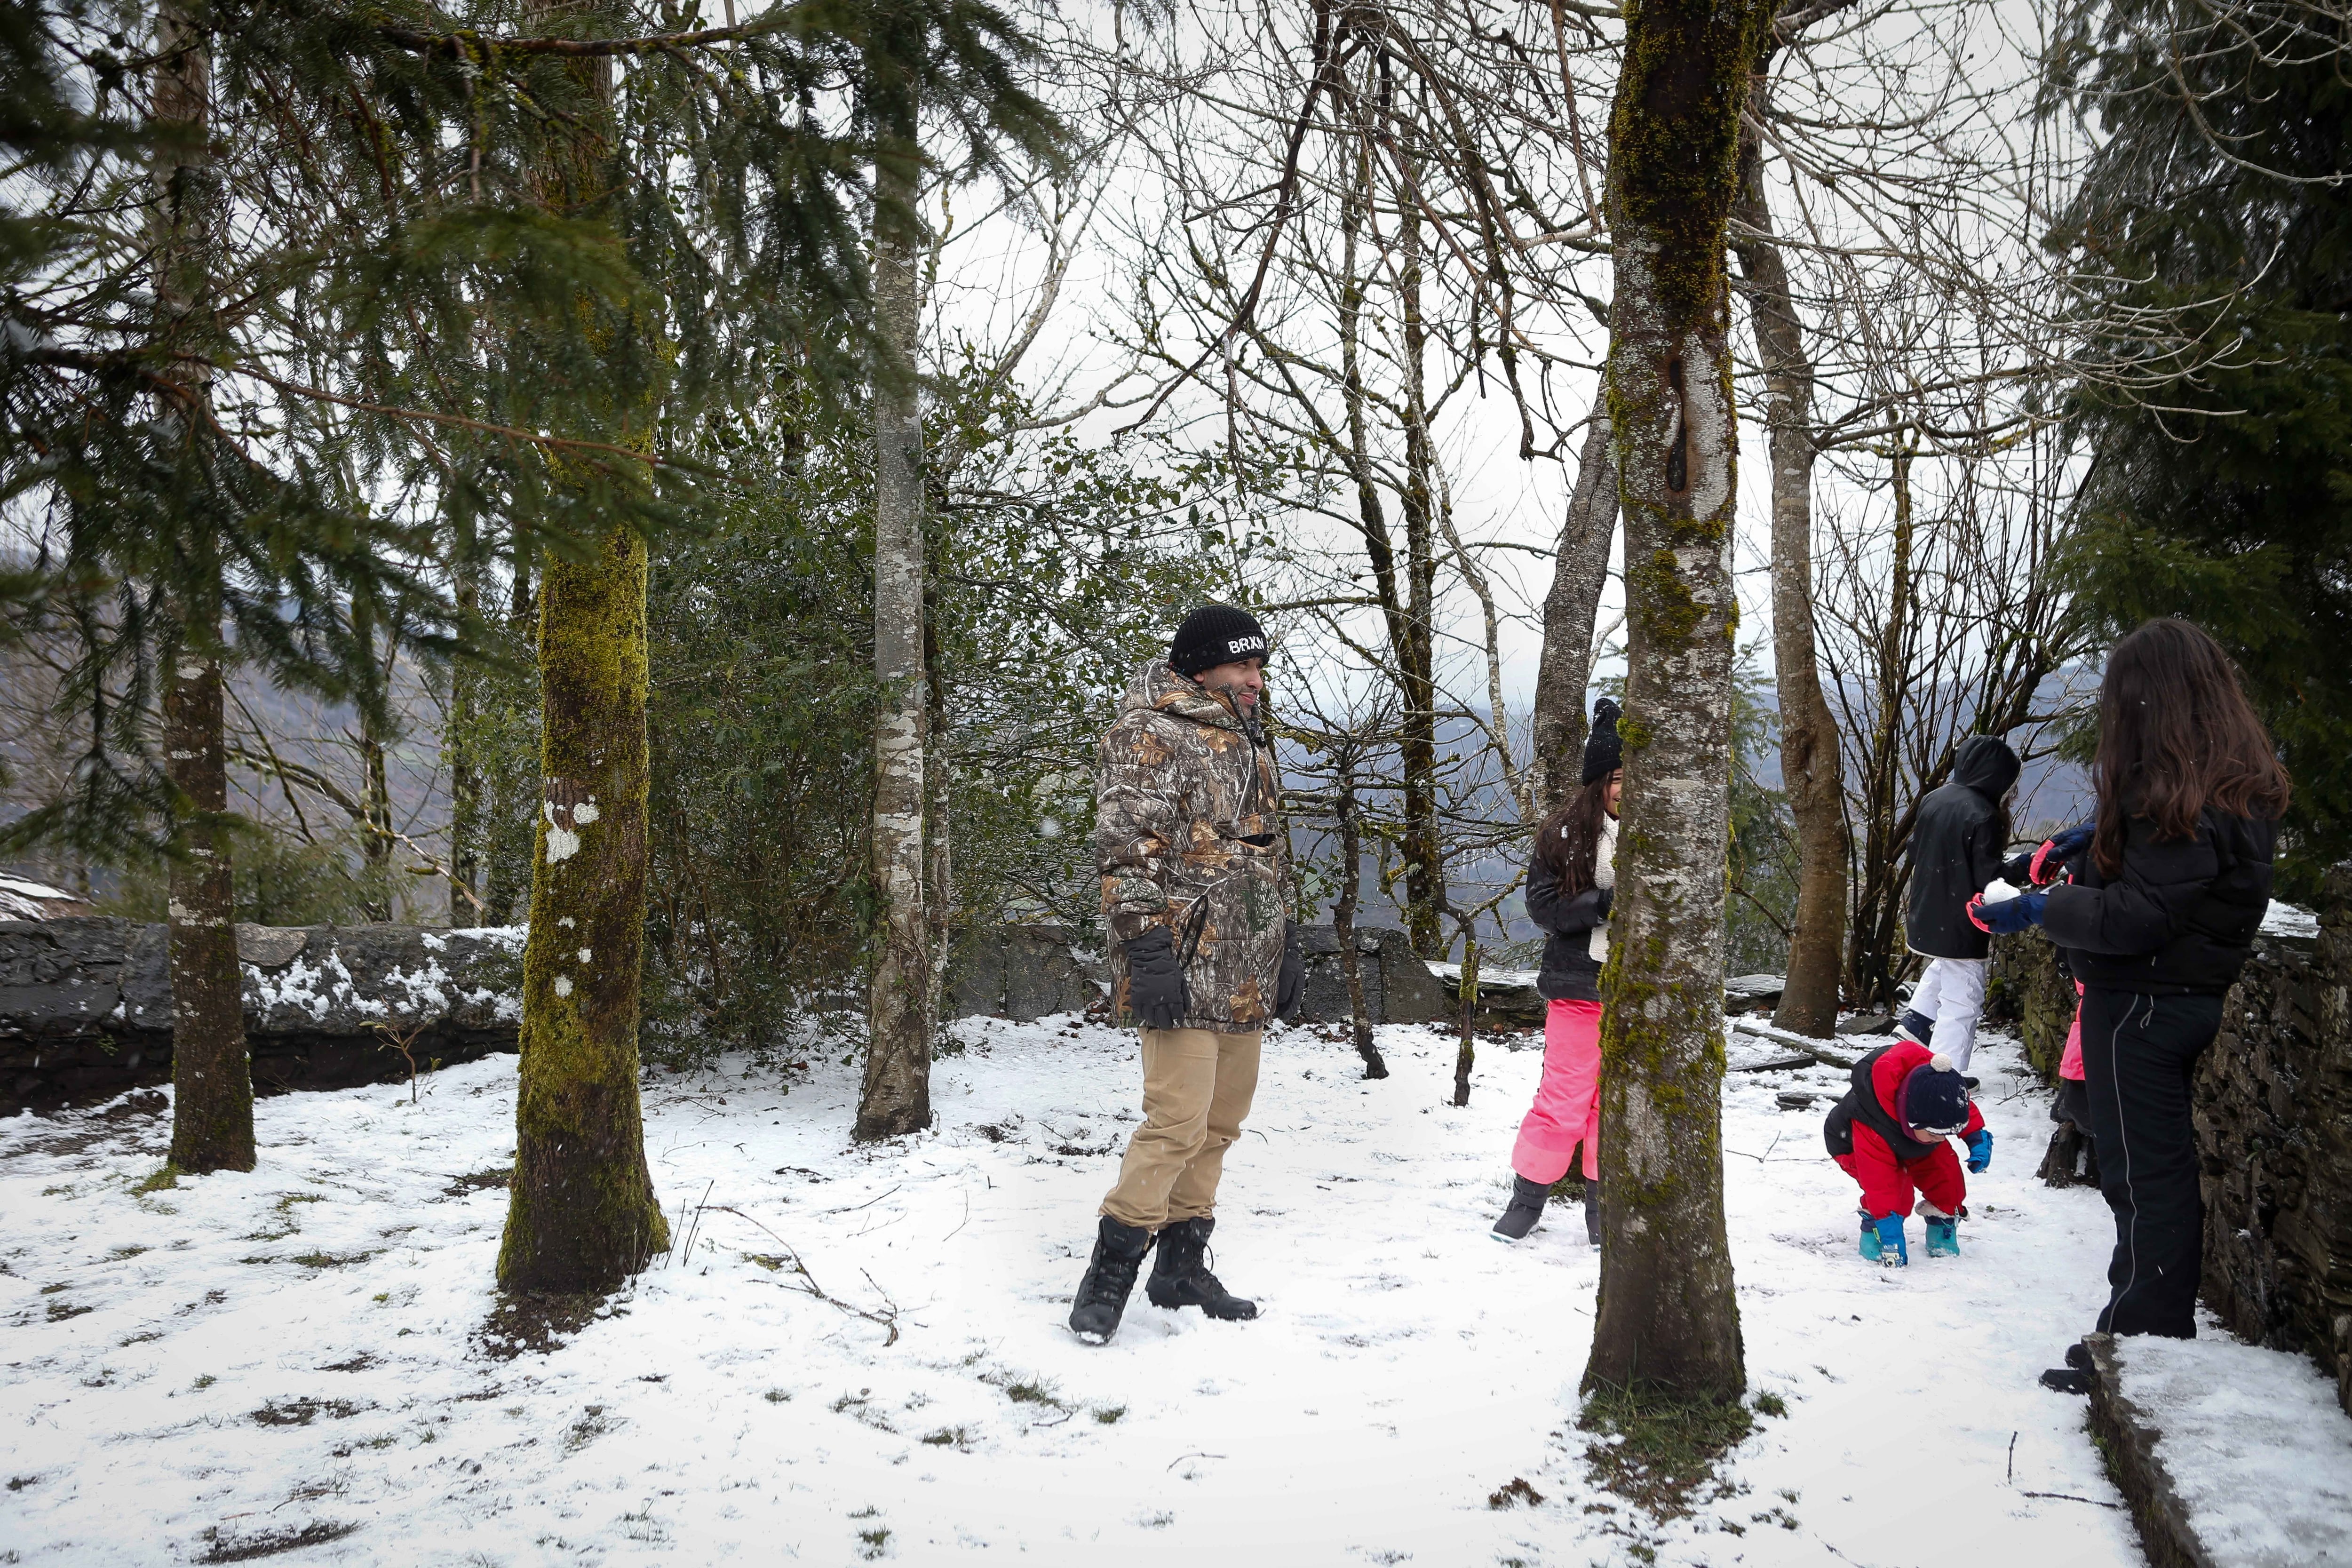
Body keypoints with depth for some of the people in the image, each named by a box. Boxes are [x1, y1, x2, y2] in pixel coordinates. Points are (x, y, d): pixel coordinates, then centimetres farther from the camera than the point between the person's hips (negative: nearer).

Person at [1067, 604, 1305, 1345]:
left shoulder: (1247, 742, 20)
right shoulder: (1150, 735, -9)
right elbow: (1125, 851, -15)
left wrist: (1287, 943, 22)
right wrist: (1147, 950, -21)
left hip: (1245, 972, 9)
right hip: (1184, 969, -9)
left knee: (1219, 1123, 12)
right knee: (1178, 1123, -12)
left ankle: (1182, 1262, 24)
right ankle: (1110, 1271, 1)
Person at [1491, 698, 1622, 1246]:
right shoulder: (1565, 832, -2)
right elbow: (1543, 903, -6)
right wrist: (1605, 902, -19)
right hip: (1579, 986, -1)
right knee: (1564, 1095, 3)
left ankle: (1603, 1206, 23)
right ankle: (1527, 1199, 18)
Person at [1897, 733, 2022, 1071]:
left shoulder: (1933, 799, 2)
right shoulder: (1983, 816, -21)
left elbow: (1914, 852, 15)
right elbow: (1990, 878, -20)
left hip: (1925, 919, 8)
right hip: (1961, 928, -8)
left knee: (1943, 966, 36)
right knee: (1961, 1004, 0)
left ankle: (1917, 1021, 25)